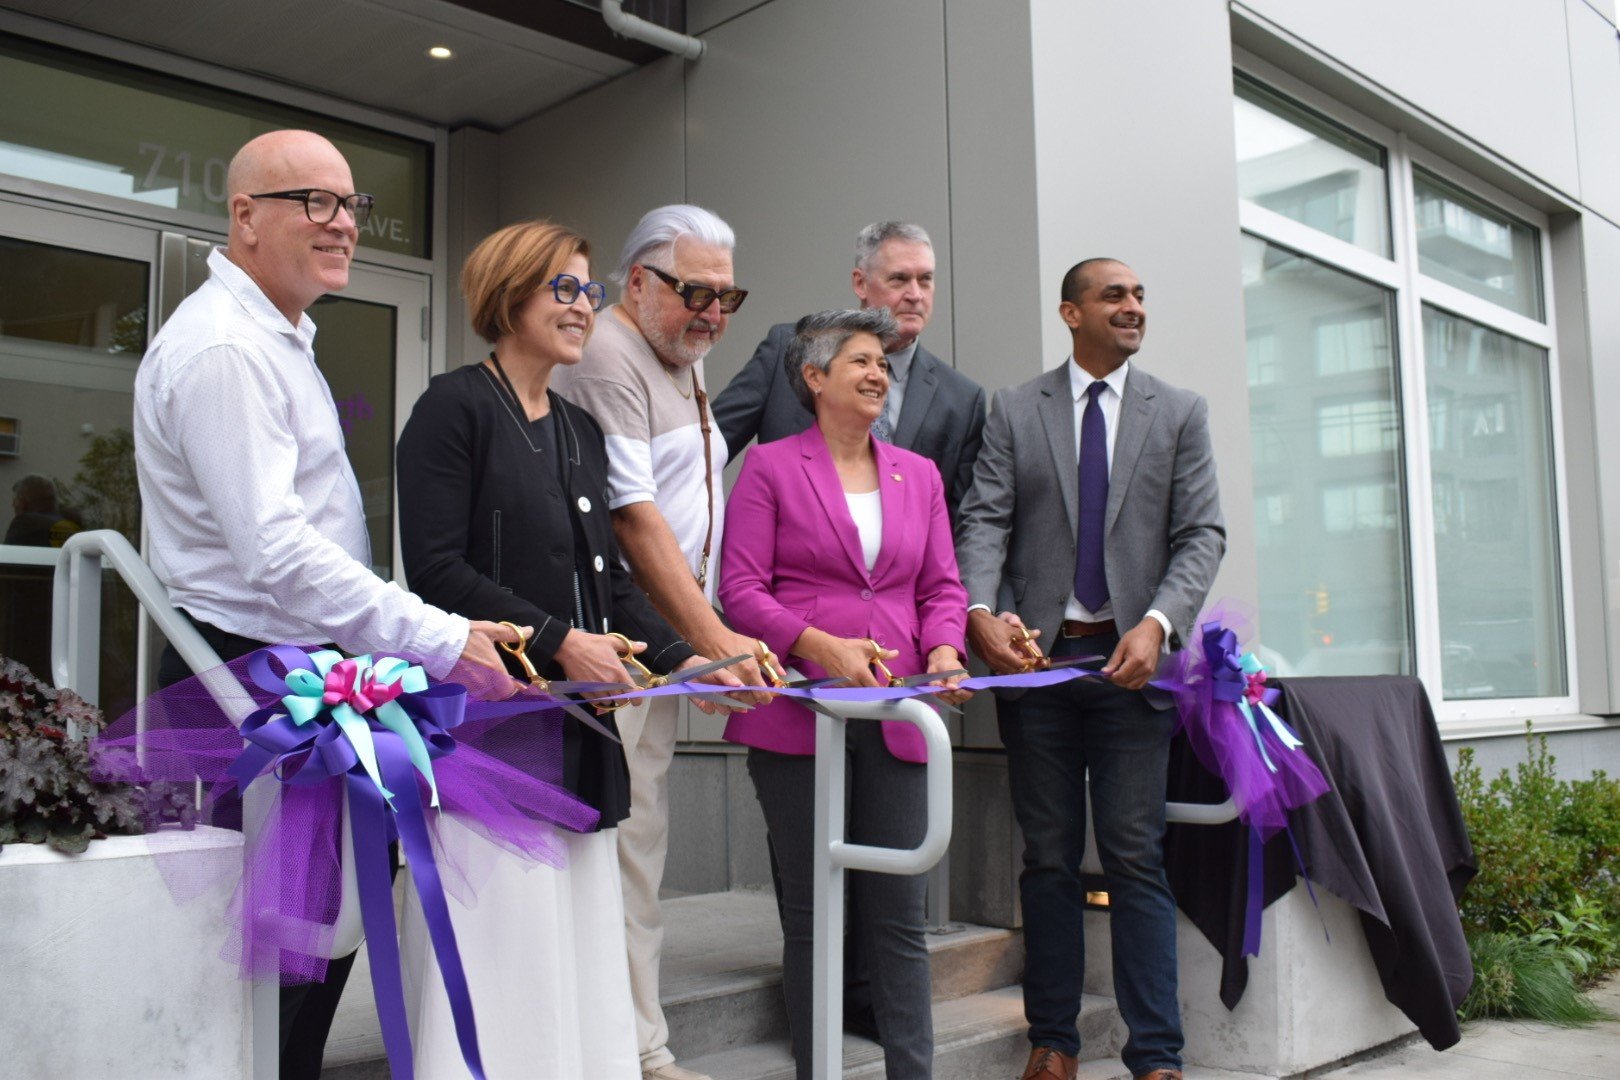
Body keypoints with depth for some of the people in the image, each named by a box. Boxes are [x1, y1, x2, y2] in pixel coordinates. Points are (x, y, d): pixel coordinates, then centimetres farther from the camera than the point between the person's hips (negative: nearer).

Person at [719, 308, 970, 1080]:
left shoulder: (919, 474, 15)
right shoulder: (770, 467, 2)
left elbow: (942, 587, 13)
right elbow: (741, 589, -5)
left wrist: (944, 651, -7)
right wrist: (821, 646, -18)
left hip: (895, 718, 3)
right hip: (798, 715, -3)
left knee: (899, 913, 4)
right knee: (813, 913, 6)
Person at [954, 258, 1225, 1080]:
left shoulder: (1180, 413, 8)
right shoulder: (1013, 411, 7)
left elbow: (1202, 534, 1)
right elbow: (985, 520, -1)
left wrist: (1157, 624, -16)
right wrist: (980, 610, -19)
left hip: (1131, 658, 0)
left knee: (1136, 859, -2)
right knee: (1049, 859, 8)